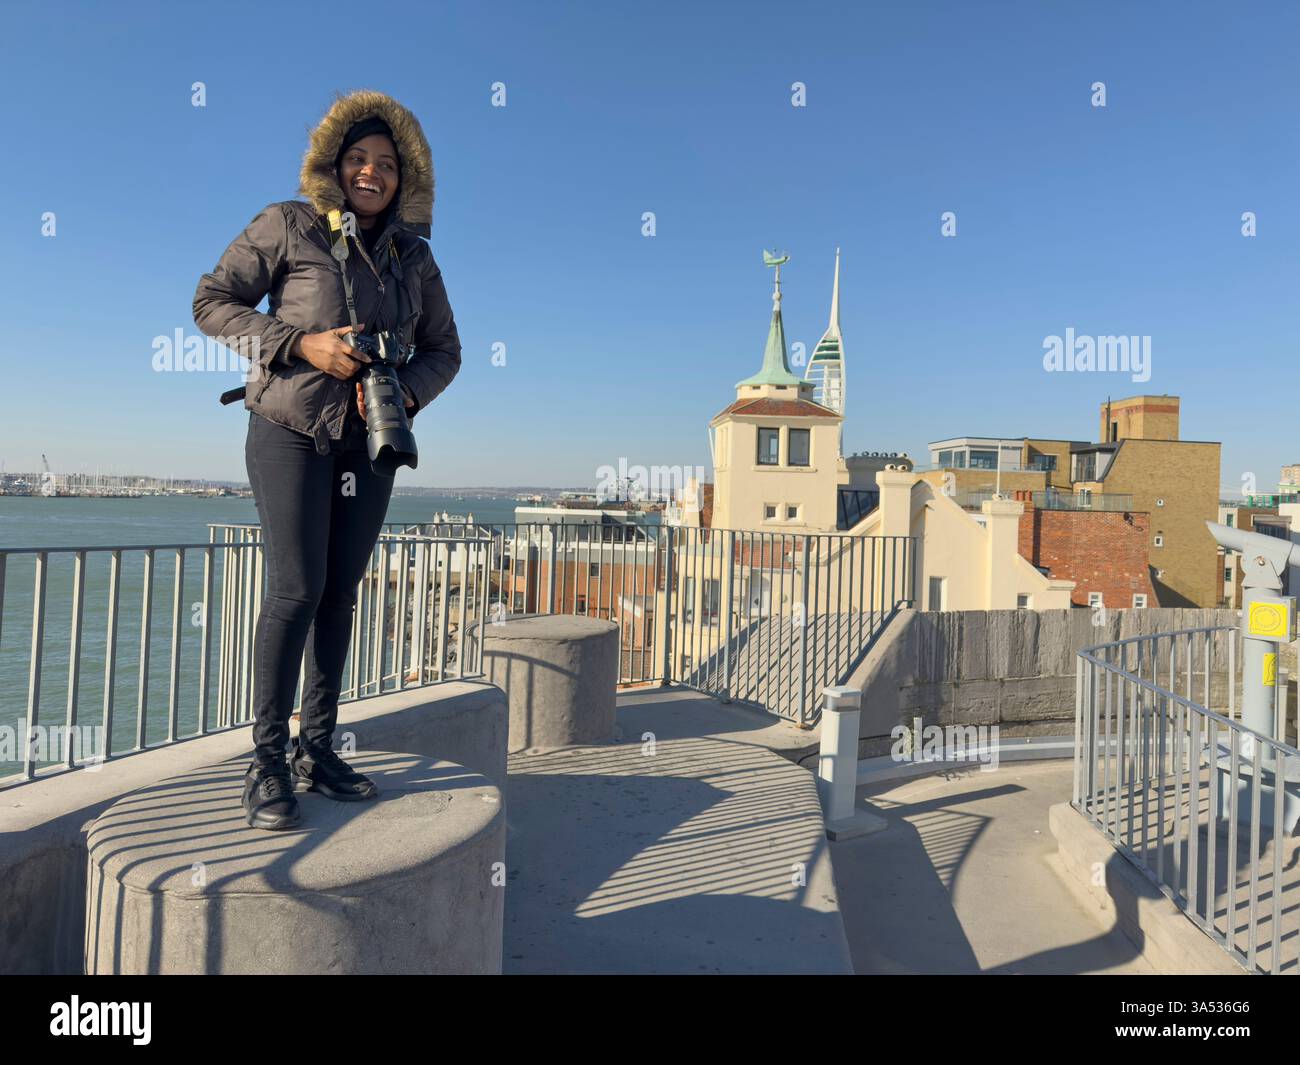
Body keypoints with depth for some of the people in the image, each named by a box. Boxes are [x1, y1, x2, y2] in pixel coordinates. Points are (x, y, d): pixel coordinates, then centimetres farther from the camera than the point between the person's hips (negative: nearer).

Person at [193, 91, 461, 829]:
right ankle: (268, 762, 0)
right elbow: (212, 302, -3)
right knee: (297, 589, -12)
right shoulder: (288, 227, -3)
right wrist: (301, 344, -17)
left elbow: (444, 350, 10)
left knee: (341, 592, 5)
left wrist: (406, 392, -11)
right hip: (291, 429, -4)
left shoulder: (415, 257, 7)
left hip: (368, 441, 4)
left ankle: (318, 748, 17)